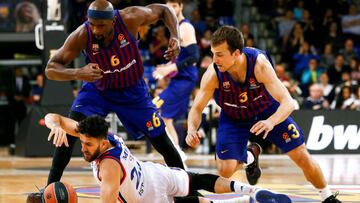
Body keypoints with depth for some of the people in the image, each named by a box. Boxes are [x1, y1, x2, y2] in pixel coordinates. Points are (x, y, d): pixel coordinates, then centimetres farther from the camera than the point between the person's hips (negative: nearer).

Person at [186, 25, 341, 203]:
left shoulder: (259, 64, -36)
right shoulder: (213, 74, -31)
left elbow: (288, 102, -38)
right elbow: (197, 108, -20)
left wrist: (271, 122, -58)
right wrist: (192, 130, -42)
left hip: (268, 111, -1)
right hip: (233, 118, 1)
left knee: (302, 157, -2)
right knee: (225, 170, -15)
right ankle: (247, 158, 22)